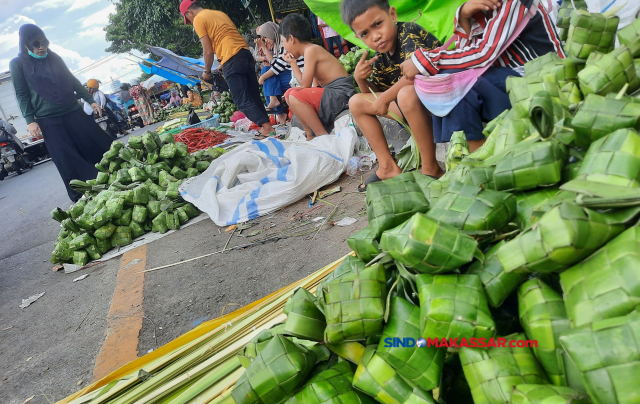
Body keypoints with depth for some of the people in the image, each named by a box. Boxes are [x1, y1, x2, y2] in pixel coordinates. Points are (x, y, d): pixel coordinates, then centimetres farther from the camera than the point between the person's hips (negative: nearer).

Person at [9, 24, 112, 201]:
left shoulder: (55, 57, 11)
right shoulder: (18, 64, 1)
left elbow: (72, 81, 16)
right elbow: (21, 94, -1)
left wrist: (90, 100, 11)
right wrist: (30, 120, -10)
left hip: (72, 111, 4)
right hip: (48, 120, -4)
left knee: (100, 145, 2)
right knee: (68, 159, -4)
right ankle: (83, 196, 5)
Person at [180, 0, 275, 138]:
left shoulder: (198, 20, 3)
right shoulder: (220, 13, 27)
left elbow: (208, 51, -2)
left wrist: (206, 72, 12)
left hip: (232, 60, -8)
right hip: (246, 53, 8)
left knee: (243, 101, -6)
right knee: (254, 96, 11)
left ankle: (267, 128, -14)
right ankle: (266, 127, 10)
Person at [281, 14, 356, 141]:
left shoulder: (311, 50, -12)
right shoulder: (313, 50, 16)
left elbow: (305, 85, -12)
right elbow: (308, 84, 13)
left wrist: (292, 63, -2)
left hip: (340, 94, -10)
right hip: (331, 93, 10)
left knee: (295, 97, -23)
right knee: (289, 93, 13)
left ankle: (323, 136, -17)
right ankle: (311, 135, 9)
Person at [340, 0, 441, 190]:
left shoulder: (408, 32, -19)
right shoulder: (380, 59, 1)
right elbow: (375, 95, 12)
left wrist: (385, 98, -27)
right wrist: (361, 80, -9)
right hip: (410, 103, 8)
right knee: (356, 103, 6)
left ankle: (431, 168, -24)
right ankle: (388, 167, 4)